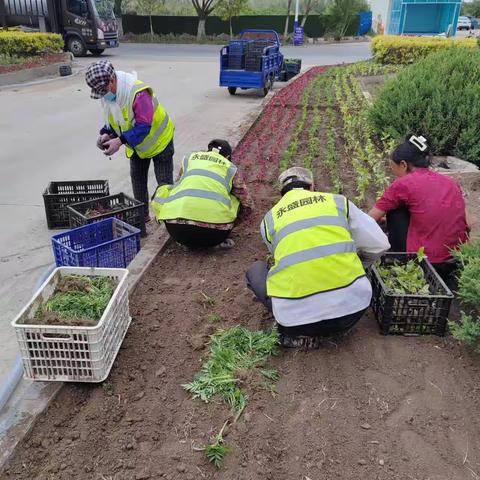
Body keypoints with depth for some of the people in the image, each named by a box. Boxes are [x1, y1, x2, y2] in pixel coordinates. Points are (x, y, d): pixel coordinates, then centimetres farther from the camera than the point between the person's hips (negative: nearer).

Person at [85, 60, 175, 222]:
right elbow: (112, 119, 3)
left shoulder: (138, 93, -37)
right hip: (136, 143, 8)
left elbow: (144, 125, -37)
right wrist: (107, 134, -17)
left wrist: (120, 141, -42)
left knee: (164, 182, -2)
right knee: (137, 178, 15)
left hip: (158, 139, -8)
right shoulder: (107, 94, -11)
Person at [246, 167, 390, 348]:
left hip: (295, 315, -1)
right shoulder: (338, 201, 13)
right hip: (351, 306, 2)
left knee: (256, 270, 26)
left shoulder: (269, 218, 15)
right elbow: (379, 245, 15)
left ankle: (298, 332, 9)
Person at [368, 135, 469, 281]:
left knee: (395, 211, 10)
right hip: (459, 264, 6)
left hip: (425, 264, -6)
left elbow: (370, 220, 2)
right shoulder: (451, 182, 10)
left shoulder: (404, 184, -5)